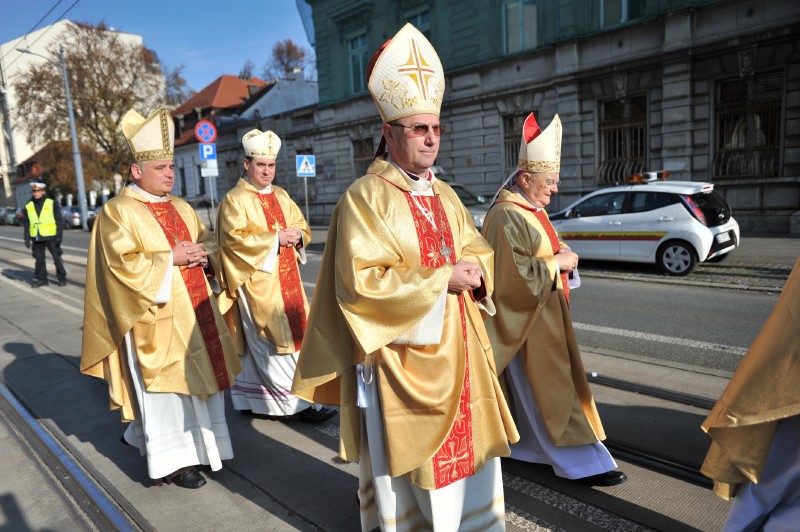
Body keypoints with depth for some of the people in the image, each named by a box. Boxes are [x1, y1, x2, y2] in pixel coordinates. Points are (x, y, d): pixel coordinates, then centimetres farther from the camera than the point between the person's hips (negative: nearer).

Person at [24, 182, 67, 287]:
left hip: (50, 236, -3)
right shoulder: (28, 206, 7)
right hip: (36, 238, 3)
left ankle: (61, 278, 11)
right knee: (39, 259, 8)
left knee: (57, 258, 2)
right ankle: (41, 279, 17)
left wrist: (59, 235, -8)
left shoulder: (51, 203, -2)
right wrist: (27, 239, 8)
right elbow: (26, 224, 12)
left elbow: (59, 220, -2)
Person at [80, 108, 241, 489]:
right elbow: (123, 263, -17)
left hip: (193, 311, 7)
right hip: (156, 318, -7)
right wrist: (169, 257, -18)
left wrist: (204, 255, -4)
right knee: (165, 385, -1)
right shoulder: (118, 211, -8)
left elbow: (208, 244, 17)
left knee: (196, 378, 14)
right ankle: (171, 460, 13)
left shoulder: (181, 207, 14)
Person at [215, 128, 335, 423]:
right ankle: (299, 402, 2)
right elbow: (235, 239, -16)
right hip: (257, 282, -7)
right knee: (274, 343, -5)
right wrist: (275, 238, -19)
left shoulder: (281, 196, 14)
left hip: (286, 280, 7)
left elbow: (304, 229, 13)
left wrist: (297, 235, -10)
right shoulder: (234, 199, -5)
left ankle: (250, 399, 25)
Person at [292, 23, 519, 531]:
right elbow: (361, 282, -21)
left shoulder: (445, 195, 10)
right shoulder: (365, 197, -13)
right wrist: (442, 279, -20)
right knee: (406, 455, 7)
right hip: (399, 355, -7)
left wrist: (476, 269, -7)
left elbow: (477, 249, 18)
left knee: (465, 445, 18)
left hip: (455, 349, 7)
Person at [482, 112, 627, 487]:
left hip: (542, 315, 10)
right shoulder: (506, 217, -20)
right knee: (551, 387, -1)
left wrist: (561, 256, 1)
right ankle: (582, 463, 10)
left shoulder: (531, 210, 11)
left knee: (528, 387, 20)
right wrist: (558, 263, -17)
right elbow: (513, 273, -25)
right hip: (526, 320, -10)